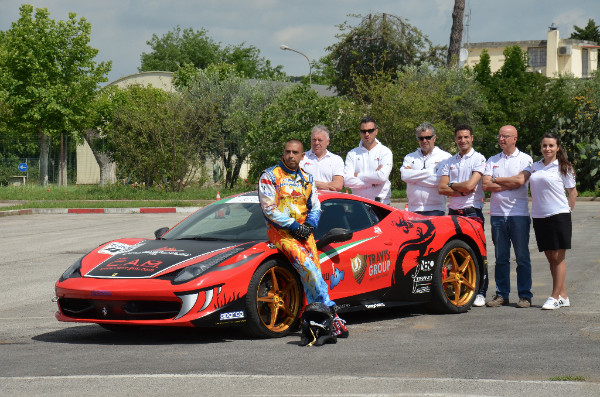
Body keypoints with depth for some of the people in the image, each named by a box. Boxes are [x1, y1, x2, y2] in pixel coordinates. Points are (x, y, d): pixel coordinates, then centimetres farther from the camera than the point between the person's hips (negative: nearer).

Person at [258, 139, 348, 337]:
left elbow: (315, 206, 18)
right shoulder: (270, 176, 1)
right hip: (280, 230, -5)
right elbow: (269, 209, -7)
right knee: (306, 265, -25)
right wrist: (293, 225, -14)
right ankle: (330, 310, -22)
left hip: (303, 230, 5)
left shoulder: (306, 178, 17)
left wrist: (309, 224, -4)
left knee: (314, 270, -13)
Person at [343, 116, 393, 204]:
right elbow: (346, 180, -3)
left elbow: (382, 176, -12)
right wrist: (373, 182, -9)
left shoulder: (385, 152, 5)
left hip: (381, 203, -1)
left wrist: (358, 175, -3)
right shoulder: (352, 154, 10)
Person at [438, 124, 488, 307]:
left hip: (473, 212, -5)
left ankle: (480, 293, -1)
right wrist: (462, 191, -8)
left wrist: (451, 185, 1)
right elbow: (441, 188, 5)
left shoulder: (478, 159, -1)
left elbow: (470, 185, -14)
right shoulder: (449, 162, 15)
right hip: (453, 212, 5)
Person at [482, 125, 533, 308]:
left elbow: (519, 181, -13)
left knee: (522, 257, -2)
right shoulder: (492, 161, 13)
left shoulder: (525, 159, 3)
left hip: (519, 214, -3)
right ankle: (501, 295, 10)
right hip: (498, 214, 3)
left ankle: (525, 295, 3)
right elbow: (485, 185, 1)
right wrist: (510, 185, -7)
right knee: (501, 257, 5)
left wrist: (496, 180, -2)